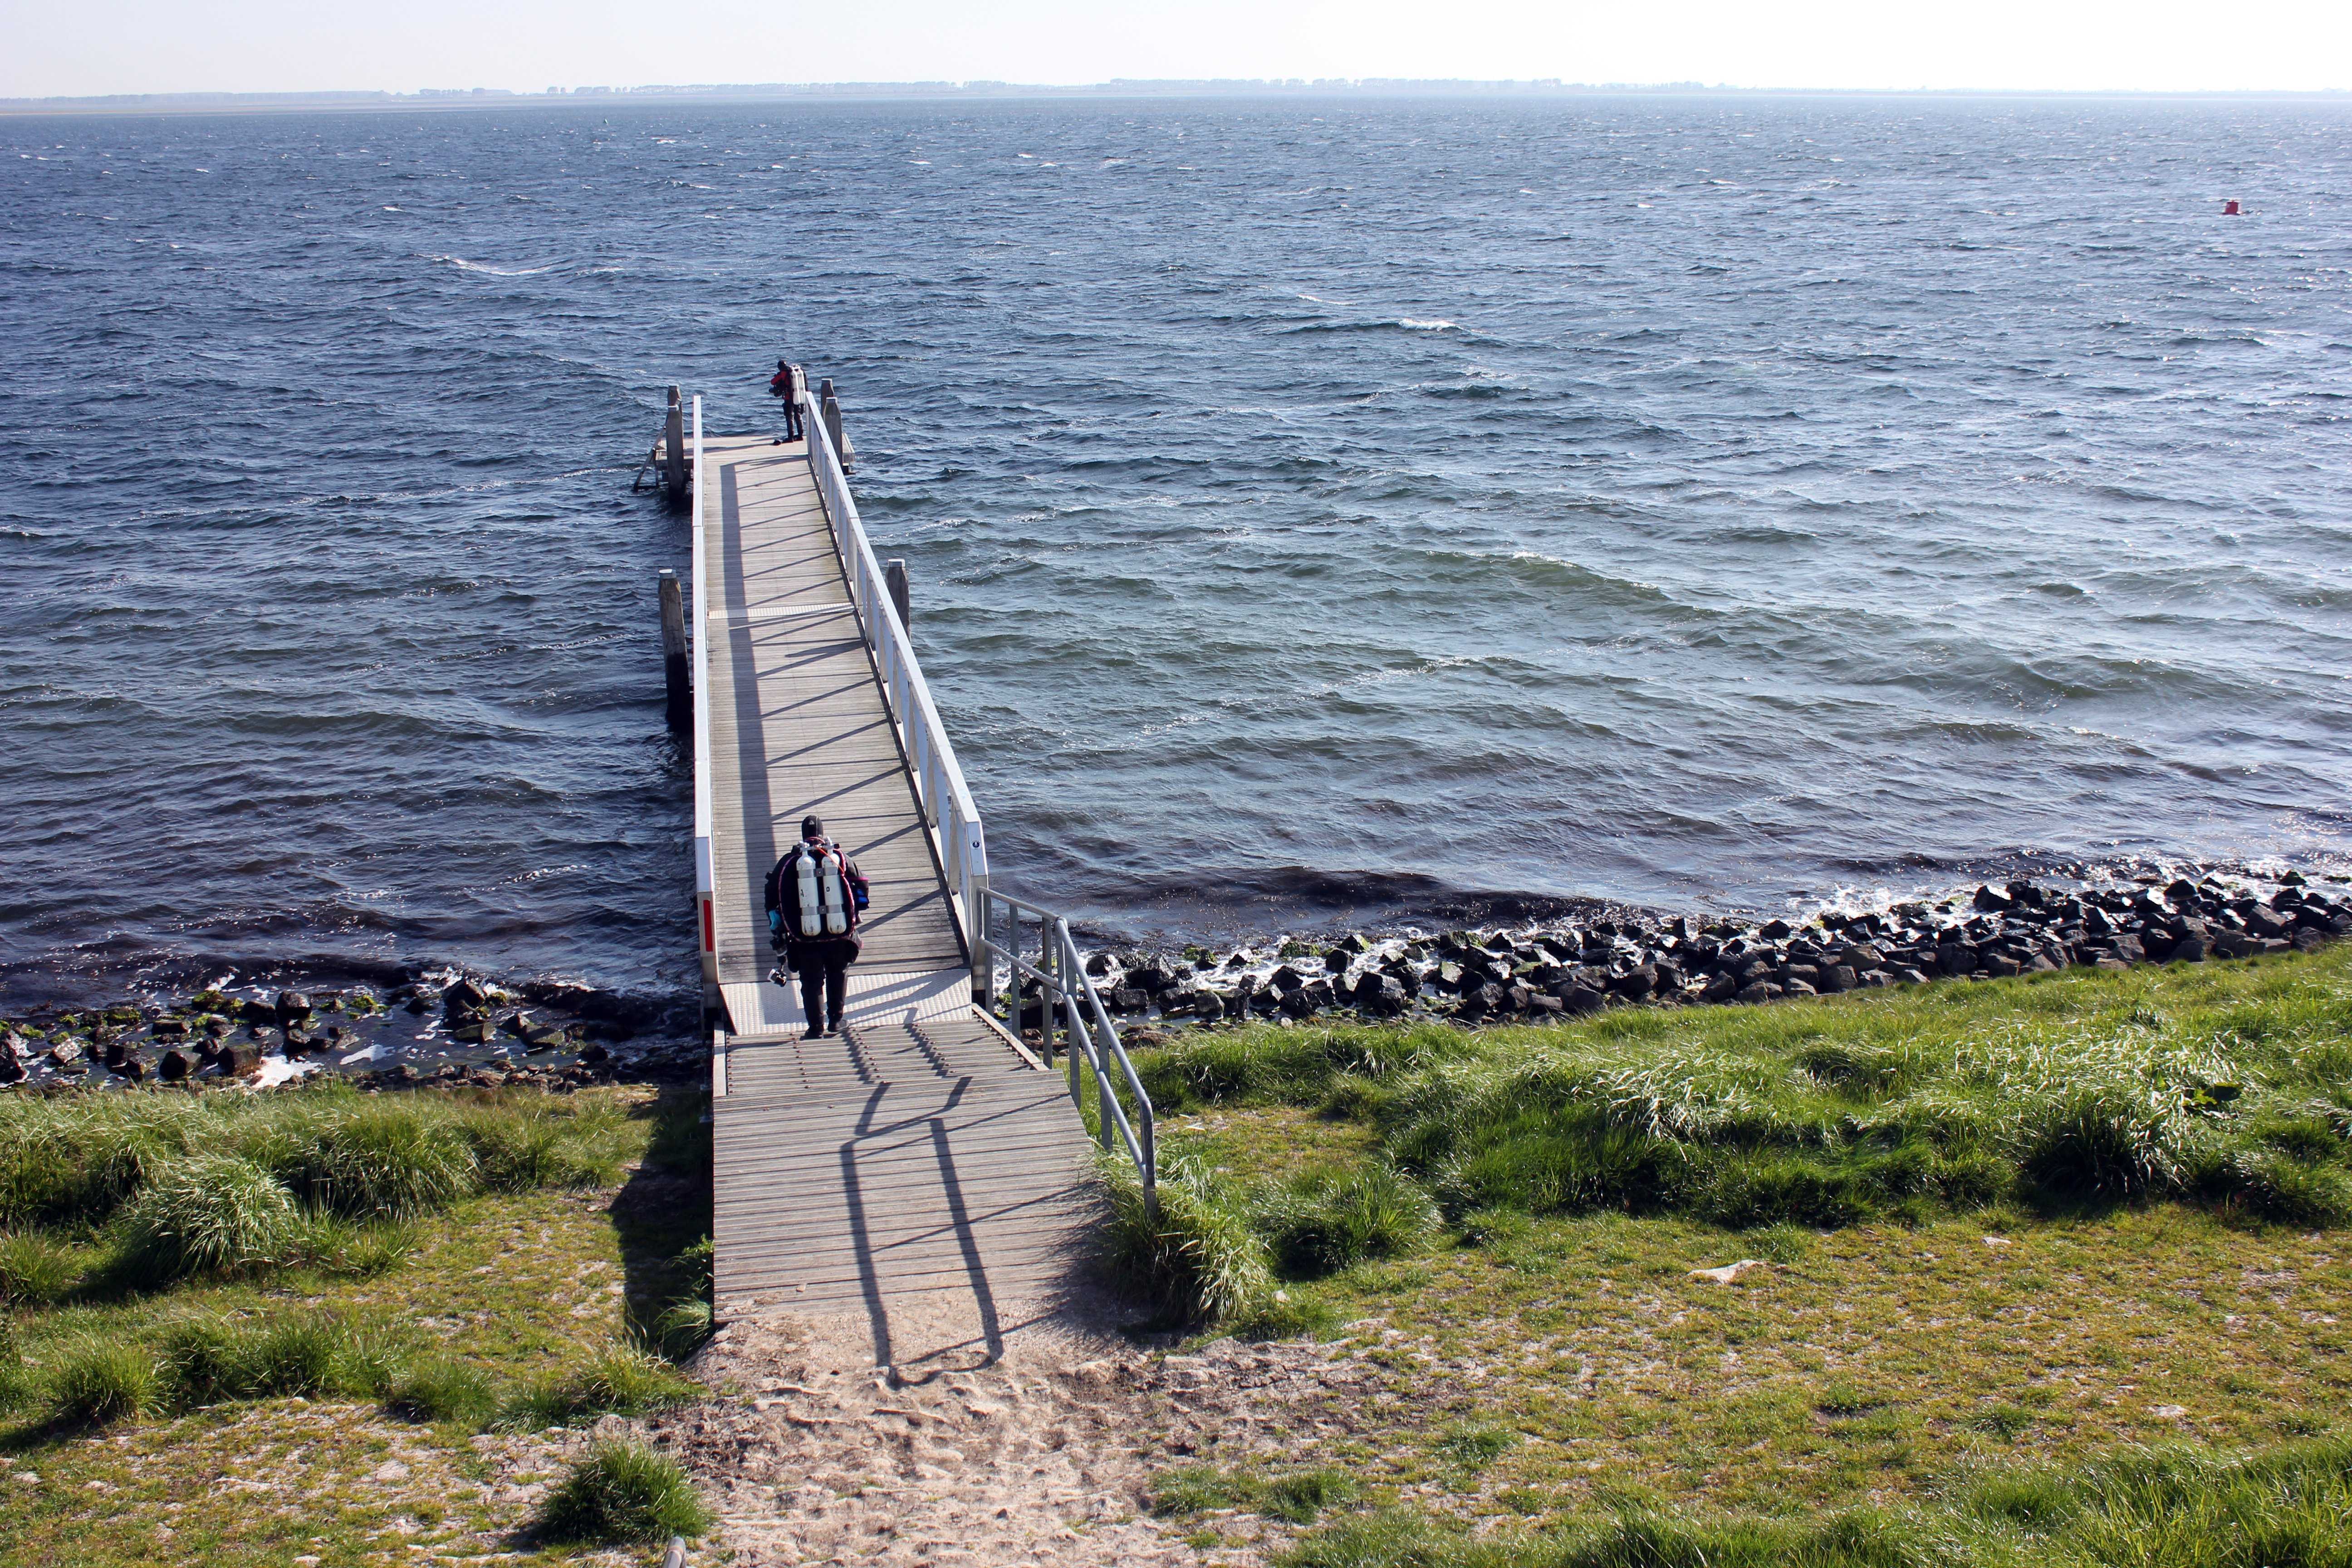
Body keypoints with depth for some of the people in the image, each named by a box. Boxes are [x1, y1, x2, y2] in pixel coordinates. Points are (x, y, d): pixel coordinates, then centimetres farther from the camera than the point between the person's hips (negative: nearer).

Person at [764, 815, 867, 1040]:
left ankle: (816, 1027, 6)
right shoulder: (840, 858, 1)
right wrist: (853, 915, 22)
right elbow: (861, 886, 7)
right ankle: (835, 1021, 22)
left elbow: (773, 897, 4)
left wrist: (777, 928, 15)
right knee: (838, 974, 22)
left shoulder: (788, 863, -1)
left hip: (805, 938, -1)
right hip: (840, 936, 1)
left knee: (811, 981, 11)